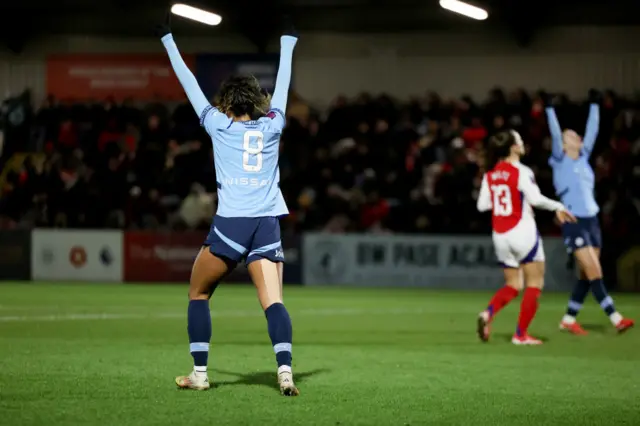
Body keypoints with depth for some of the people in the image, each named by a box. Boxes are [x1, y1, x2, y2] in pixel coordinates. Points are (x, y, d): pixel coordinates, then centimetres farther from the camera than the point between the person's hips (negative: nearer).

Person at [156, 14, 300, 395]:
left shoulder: (220, 125, 5)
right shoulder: (272, 126, 10)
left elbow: (190, 84, 14)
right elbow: (282, 85, 26)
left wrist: (168, 39, 25)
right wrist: (287, 43, 41)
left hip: (230, 224, -2)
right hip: (268, 225, 2)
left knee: (199, 294, 15)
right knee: (273, 301, -7)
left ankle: (200, 373, 12)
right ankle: (285, 370, -27)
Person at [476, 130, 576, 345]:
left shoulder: (490, 175, 6)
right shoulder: (521, 172, -12)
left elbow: (482, 205, 7)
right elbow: (535, 198, -22)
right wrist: (557, 207, -9)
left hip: (500, 236, 6)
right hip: (522, 230, -6)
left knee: (513, 285, 15)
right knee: (535, 283, 4)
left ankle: (488, 313, -13)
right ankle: (521, 334, -1)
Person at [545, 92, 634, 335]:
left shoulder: (583, 157, 14)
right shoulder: (560, 160, -1)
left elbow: (592, 131, 14)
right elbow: (555, 134, -13)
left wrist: (594, 104, 14)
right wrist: (549, 109, -18)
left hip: (592, 221, 7)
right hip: (574, 222, -7)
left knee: (586, 276, 6)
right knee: (595, 273, -12)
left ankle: (569, 320, 15)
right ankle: (615, 318, -15)